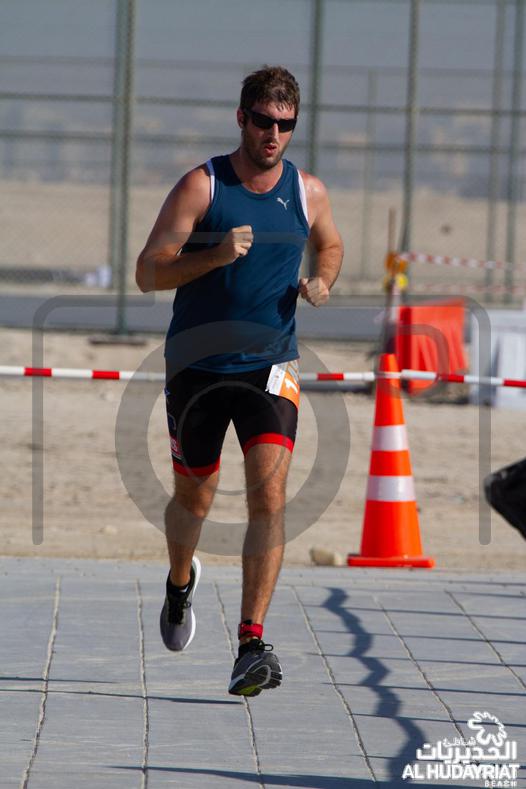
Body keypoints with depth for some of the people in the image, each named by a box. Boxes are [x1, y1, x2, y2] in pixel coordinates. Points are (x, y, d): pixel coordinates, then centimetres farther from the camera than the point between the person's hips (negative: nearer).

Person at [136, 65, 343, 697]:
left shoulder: (308, 192, 2)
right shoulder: (201, 186, -8)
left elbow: (331, 246, 24)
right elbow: (147, 273, -12)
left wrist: (321, 283, 1)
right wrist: (217, 254, -27)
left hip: (270, 365, 1)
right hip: (197, 364, -1)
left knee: (269, 495, -17)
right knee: (194, 500, 13)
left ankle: (252, 645, -17)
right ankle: (180, 585, 47)